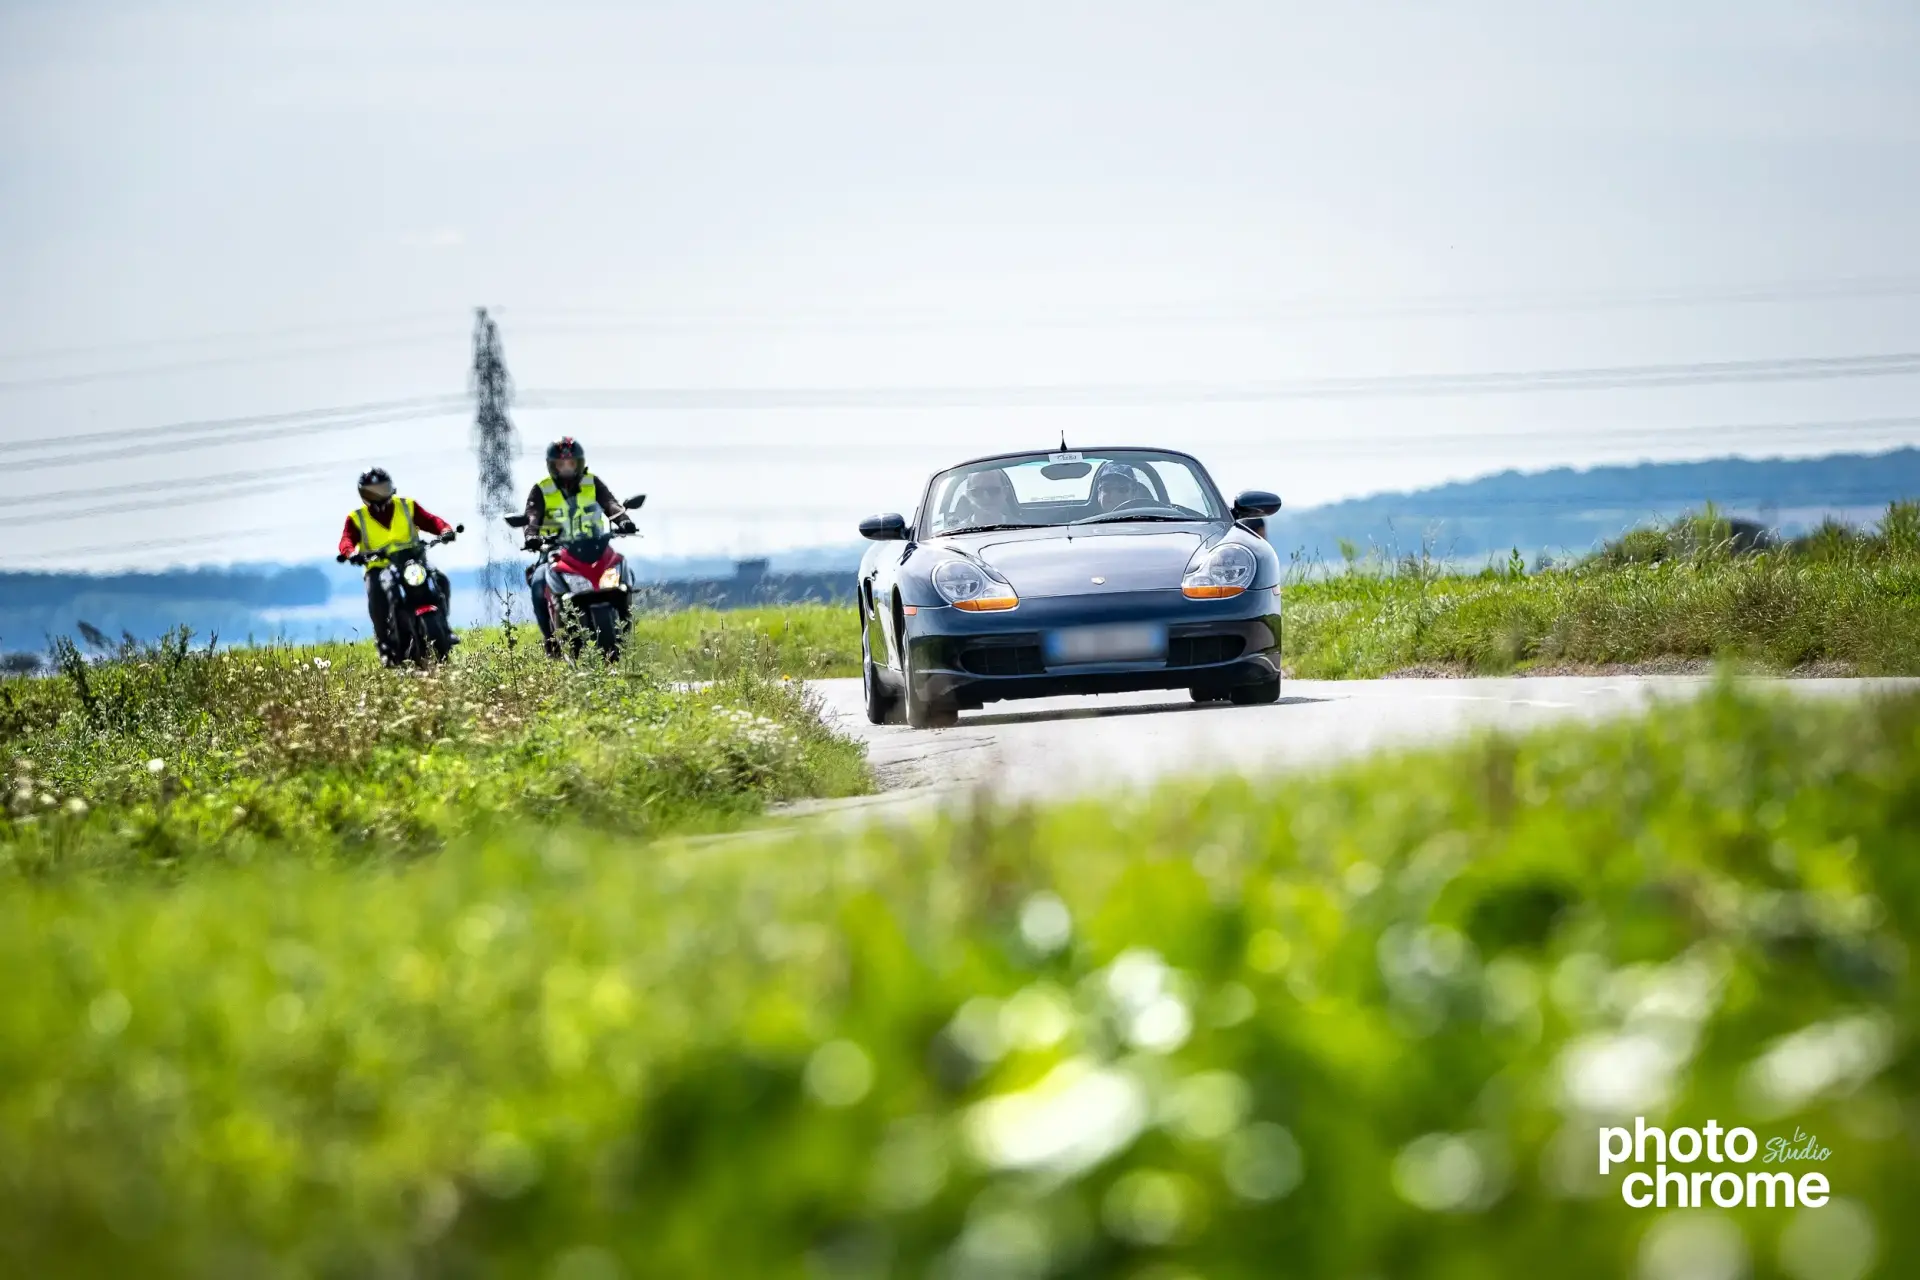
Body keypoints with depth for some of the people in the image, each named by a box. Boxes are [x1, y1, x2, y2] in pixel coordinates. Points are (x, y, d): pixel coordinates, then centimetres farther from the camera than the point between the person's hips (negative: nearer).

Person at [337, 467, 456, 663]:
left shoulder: (407, 507, 9)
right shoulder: (357, 518, 5)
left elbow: (430, 520, -1)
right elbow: (347, 540, -11)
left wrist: (445, 529, -23)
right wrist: (350, 553, -35)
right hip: (379, 567, -2)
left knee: (441, 581, -21)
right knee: (376, 593, -34)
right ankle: (384, 639, -25)